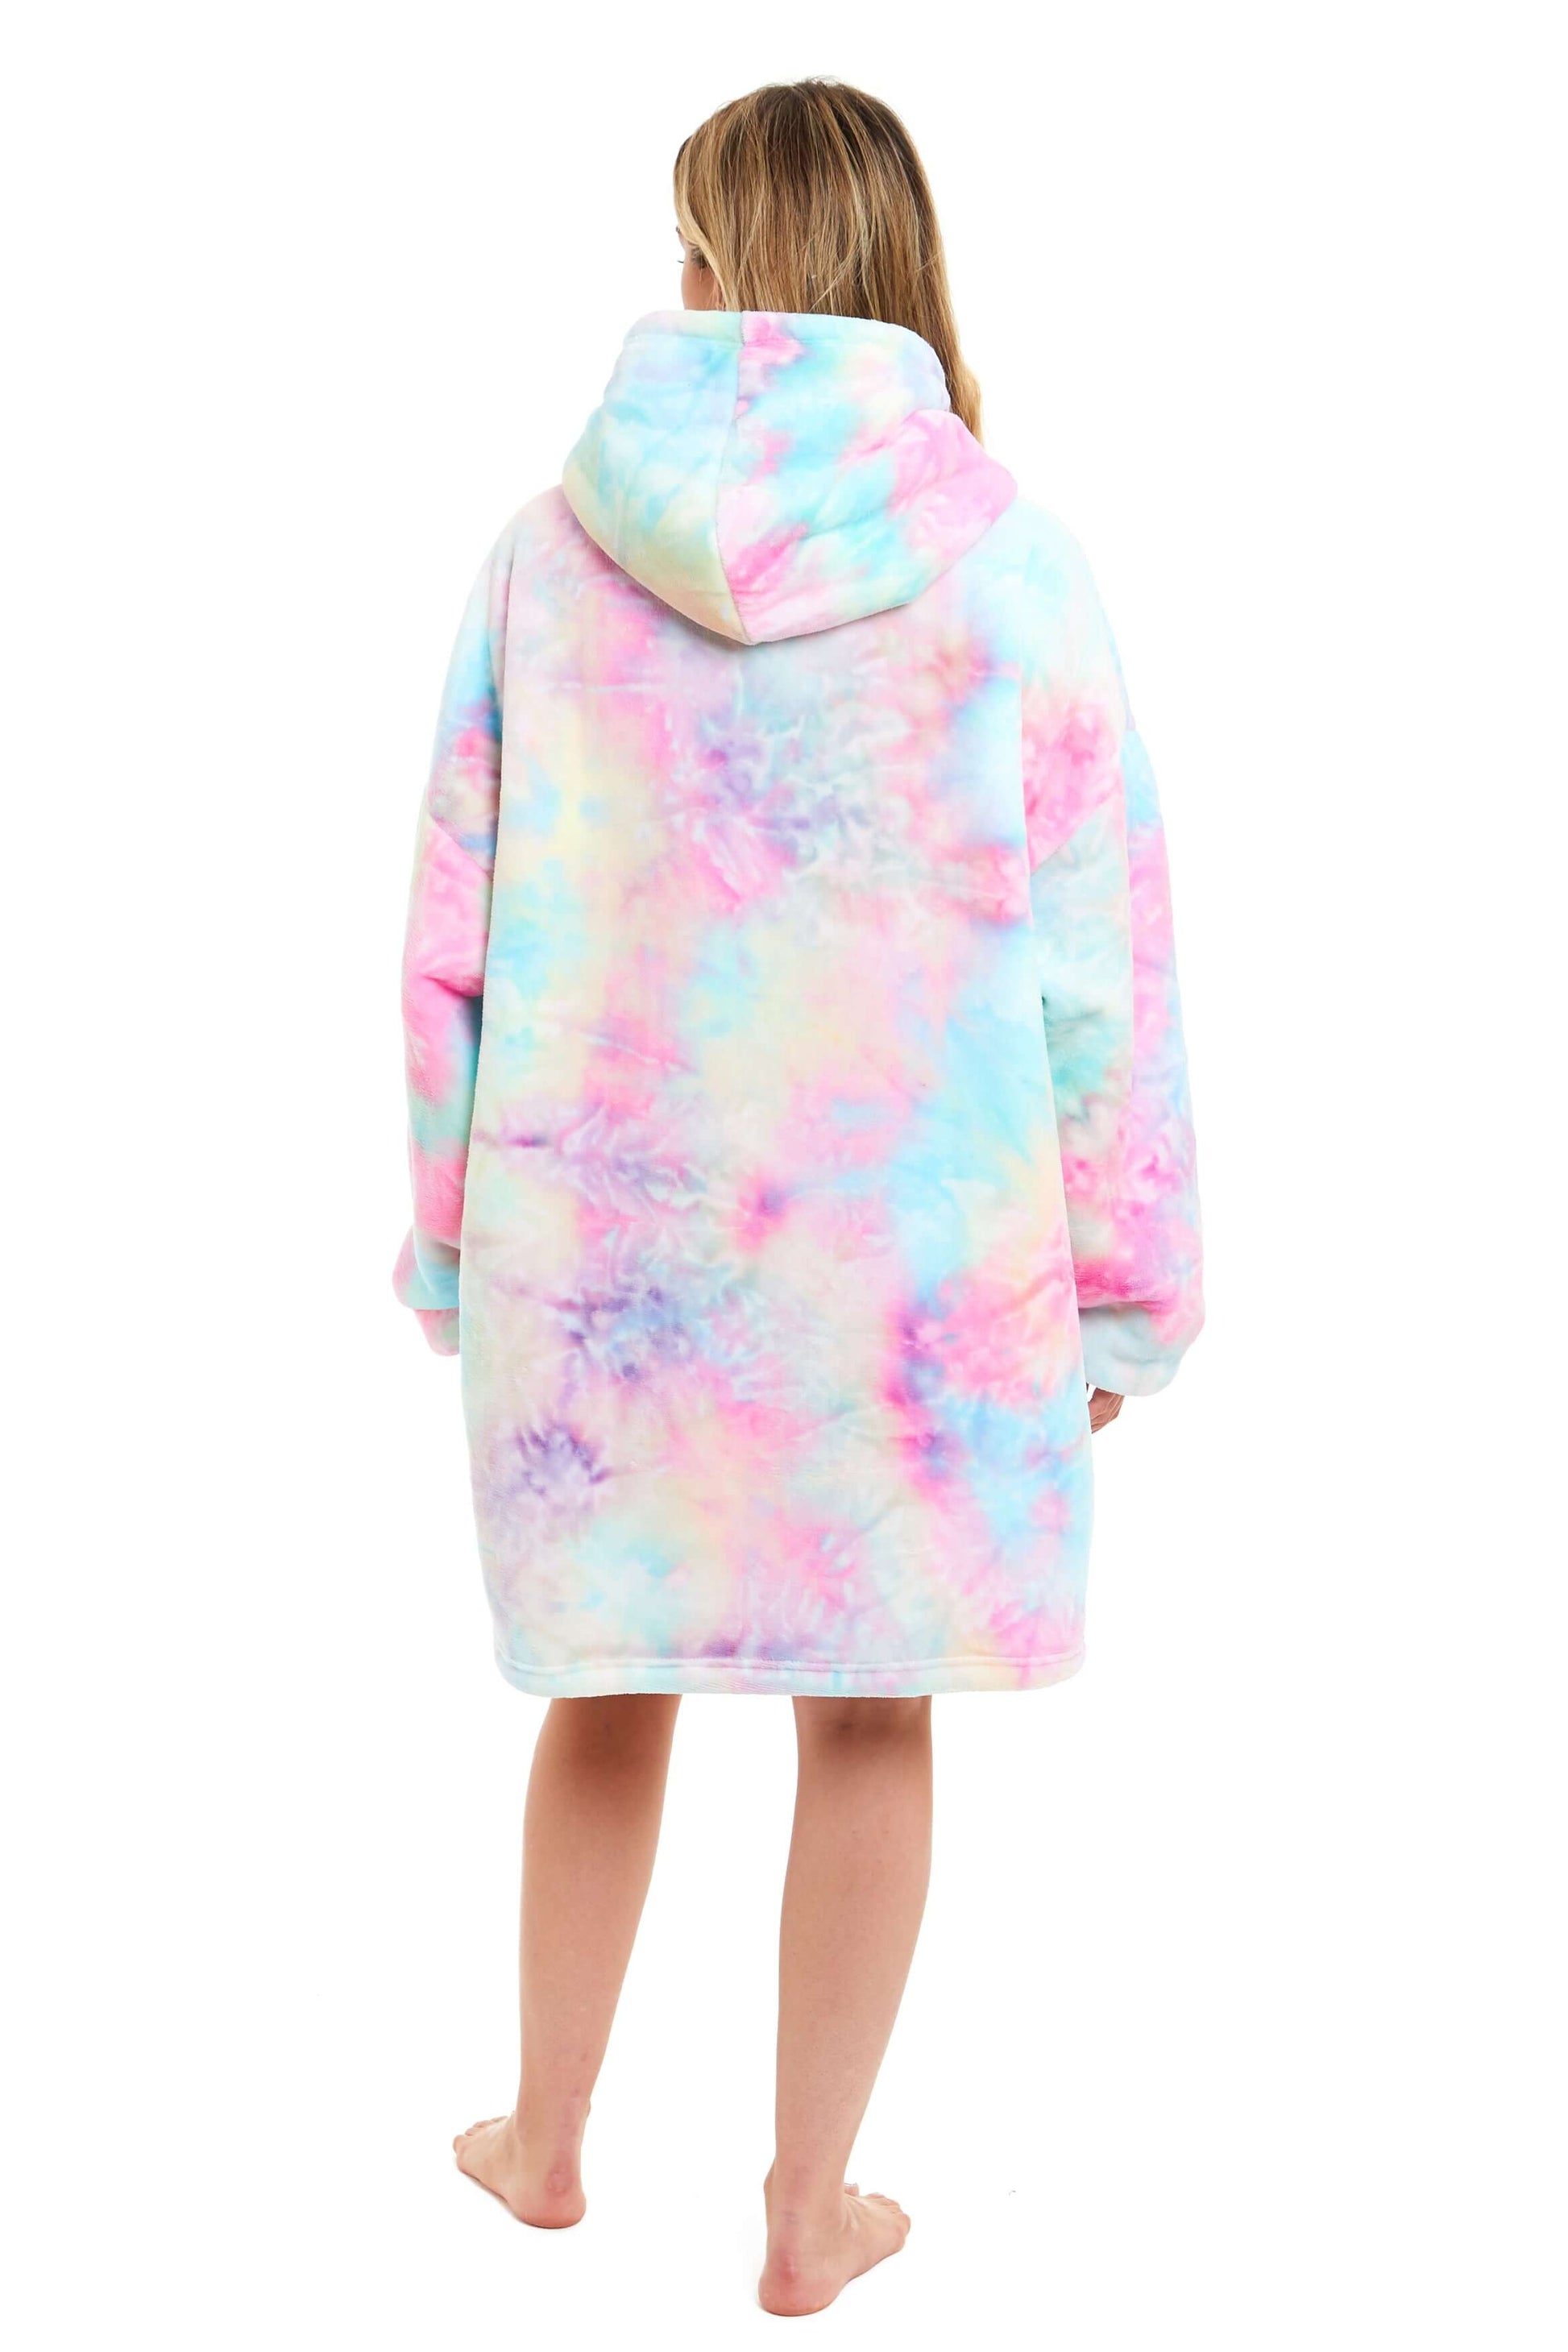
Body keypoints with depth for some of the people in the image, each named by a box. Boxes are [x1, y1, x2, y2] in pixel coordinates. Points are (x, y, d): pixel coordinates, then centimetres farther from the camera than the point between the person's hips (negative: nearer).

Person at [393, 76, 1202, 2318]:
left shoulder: (553, 546, -3)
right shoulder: (1004, 559, -8)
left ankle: (547, 2139, 37)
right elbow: (1097, 956, -6)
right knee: (868, 1713, 13)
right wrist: (1123, 1285, 4)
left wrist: (455, 1221, 13)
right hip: (914, 1248, -2)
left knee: (610, 1690, 20)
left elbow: (456, 926, 1)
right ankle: (812, 2210, 27)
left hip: (600, 1229, 2)